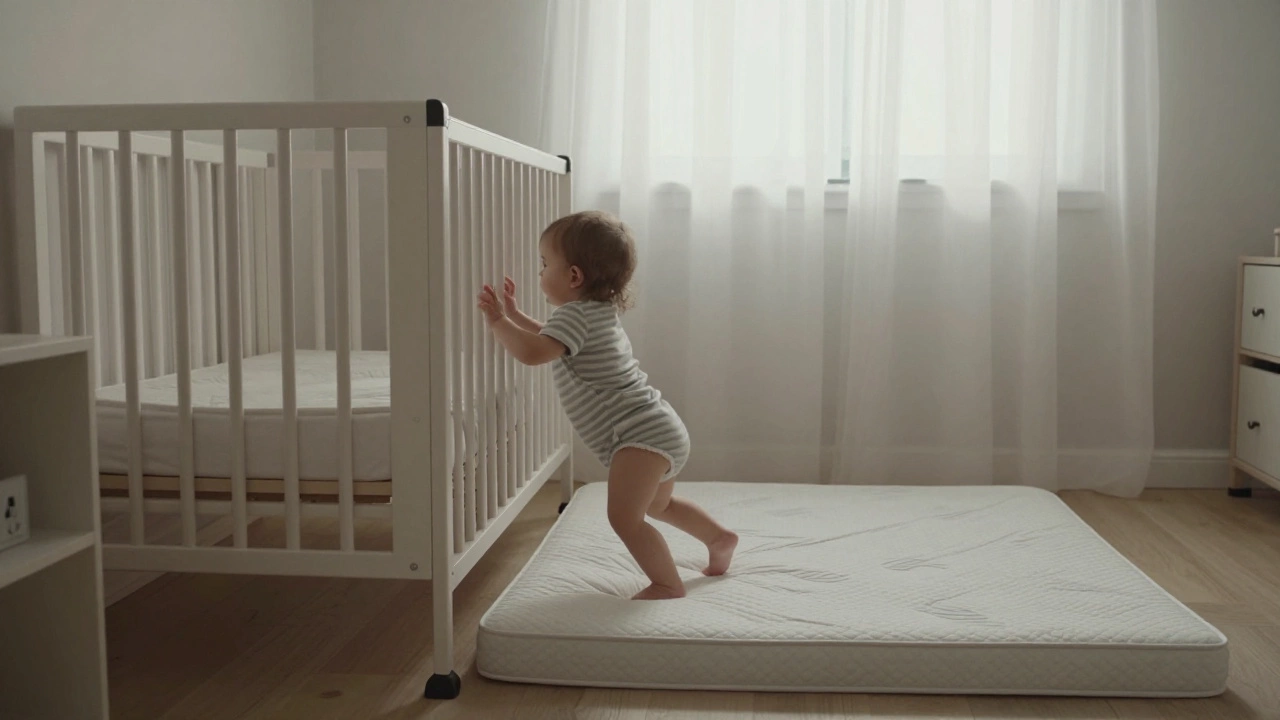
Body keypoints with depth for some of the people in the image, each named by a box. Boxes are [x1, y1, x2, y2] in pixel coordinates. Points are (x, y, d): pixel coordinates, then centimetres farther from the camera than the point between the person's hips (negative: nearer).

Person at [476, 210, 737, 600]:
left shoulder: (576, 315, -16)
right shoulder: (599, 312, 17)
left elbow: (532, 352, -30)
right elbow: (550, 338, 34)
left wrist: (497, 321, -17)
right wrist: (515, 315, 27)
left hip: (642, 435, -11)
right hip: (662, 430, 11)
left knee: (624, 517, -10)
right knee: (658, 504, 30)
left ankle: (668, 584, 0)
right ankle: (719, 537, 41)